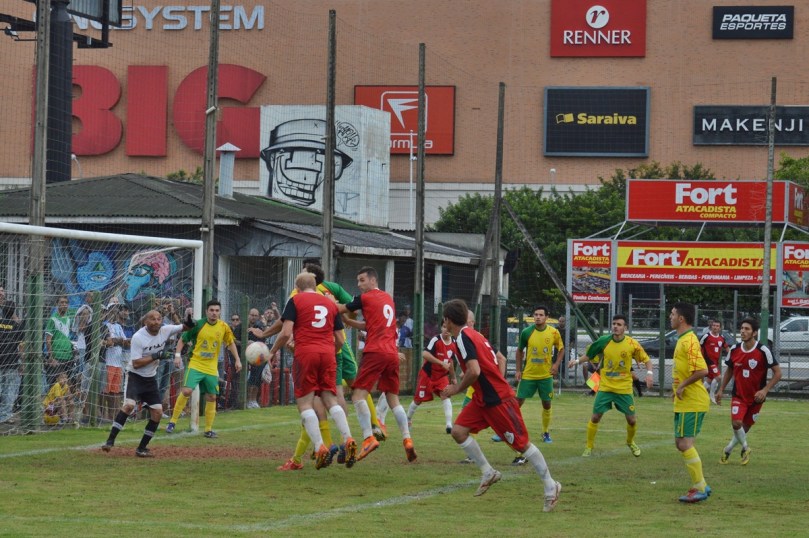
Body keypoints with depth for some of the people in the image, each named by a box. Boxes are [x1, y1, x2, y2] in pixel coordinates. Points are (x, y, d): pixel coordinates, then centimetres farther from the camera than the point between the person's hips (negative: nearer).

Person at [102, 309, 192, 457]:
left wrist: (189, 323, -18)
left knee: (157, 412, -1)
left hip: (151, 378, 6)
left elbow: (184, 327, 5)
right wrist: (155, 356, -25)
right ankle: (110, 441, -24)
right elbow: (136, 363, -21)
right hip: (135, 376, -6)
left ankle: (142, 448, 9)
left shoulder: (165, 331, -4)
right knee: (129, 404, -27)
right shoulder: (138, 337, -20)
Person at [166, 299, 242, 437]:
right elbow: (183, 340, 0)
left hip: (211, 368, 4)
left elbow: (231, 343, 15)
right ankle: (172, 422, -8)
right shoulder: (198, 325, -9)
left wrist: (237, 360, 10)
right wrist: (178, 355, -11)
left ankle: (208, 430, 18)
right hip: (195, 365, -4)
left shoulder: (224, 327, 0)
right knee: (187, 390, -20)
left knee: (211, 397, 6)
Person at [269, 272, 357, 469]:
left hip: (305, 354, -4)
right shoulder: (330, 303, 19)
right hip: (327, 355, 4)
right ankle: (348, 439, -13)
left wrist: (272, 352, 9)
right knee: (331, 400, 7)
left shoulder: (295, 300, 6)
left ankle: (320, 447, -15)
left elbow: (286, 333, -5)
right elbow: (340, 340, 17)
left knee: (305, 403, -1)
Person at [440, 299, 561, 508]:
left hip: (498, 400, -10)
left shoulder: (463, 338, -17)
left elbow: (474, 372, -28)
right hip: (483, 399, 10)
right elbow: (498, 359, 19)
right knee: (458, 431, -1)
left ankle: (551, 486, 7)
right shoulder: (473, 335, 12)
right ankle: (488, 473, 7)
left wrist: (456, 389, -12)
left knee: (521, 443, -2)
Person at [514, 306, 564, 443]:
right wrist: (518, 370, 2)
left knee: (547, 404, 6)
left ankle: (546, 433, 23)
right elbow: (520, 351, 6)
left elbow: (561, 349, 8)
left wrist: (556, 364, -7)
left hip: (546, 375, 1)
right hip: (528, 374, -1)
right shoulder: (526, 332, -7)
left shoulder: (554, 333, -6)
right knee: (518, 401, -3)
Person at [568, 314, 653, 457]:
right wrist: (577, 361, -11)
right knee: (595, 417, -4)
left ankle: (630, 442, 32)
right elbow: (588, 355, 6)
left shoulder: (632, 344, -11)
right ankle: (589, 447, 13)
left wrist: (649, 372, -19)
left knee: (632, 420, 1)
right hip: (605, 387, 1)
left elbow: (646, 360, -1)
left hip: (624, 389, -1)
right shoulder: (604, 341, -7)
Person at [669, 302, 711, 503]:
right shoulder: (682, 340, 15)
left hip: (692, 403, -11)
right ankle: (701, 485, 19)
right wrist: (678, 386, 17)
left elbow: (702, 370, -27)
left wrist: (683, 385, -19)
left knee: (685, 443, -10)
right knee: (681, 443, 13)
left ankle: (699, 488, -4)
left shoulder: (689, 341, -18)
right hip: (684, 402, 11)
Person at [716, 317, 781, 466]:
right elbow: (729, 370, 13)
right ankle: (745, 448, 9)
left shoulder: (763, 351, -16)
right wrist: (721, 390, 10)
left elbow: (777, 373, -12)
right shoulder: (734, 349, -5)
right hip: (738, 395, 1)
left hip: (756, 397, -1)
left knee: (745, 427, 8)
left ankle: (728, 450, 32)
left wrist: (765, 390, -21)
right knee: (736, 423, -19)